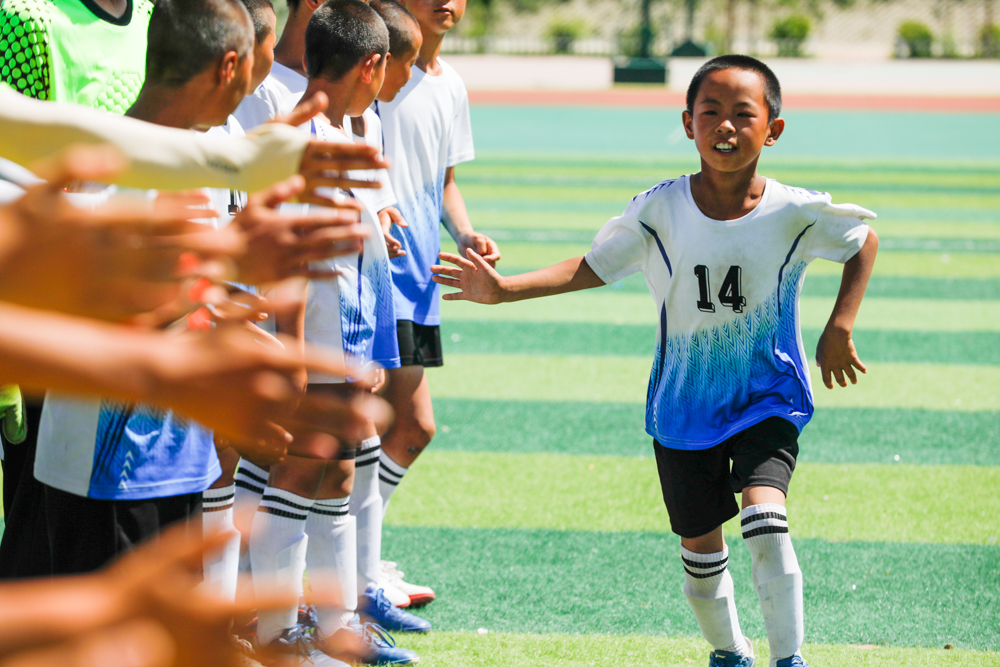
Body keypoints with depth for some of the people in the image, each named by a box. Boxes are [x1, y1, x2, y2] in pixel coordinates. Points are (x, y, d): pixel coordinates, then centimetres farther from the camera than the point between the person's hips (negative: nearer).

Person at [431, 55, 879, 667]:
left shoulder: (795, 213, -14)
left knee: (765, 521, -22)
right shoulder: (661, 211, -11)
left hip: (768, 400, -2)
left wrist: (840, 328, -3)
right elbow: (593, 267, -2)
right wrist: (502, 288, -11)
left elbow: (865, 243, 4)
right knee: (700, 546, 10)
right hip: (685, 405, 2)